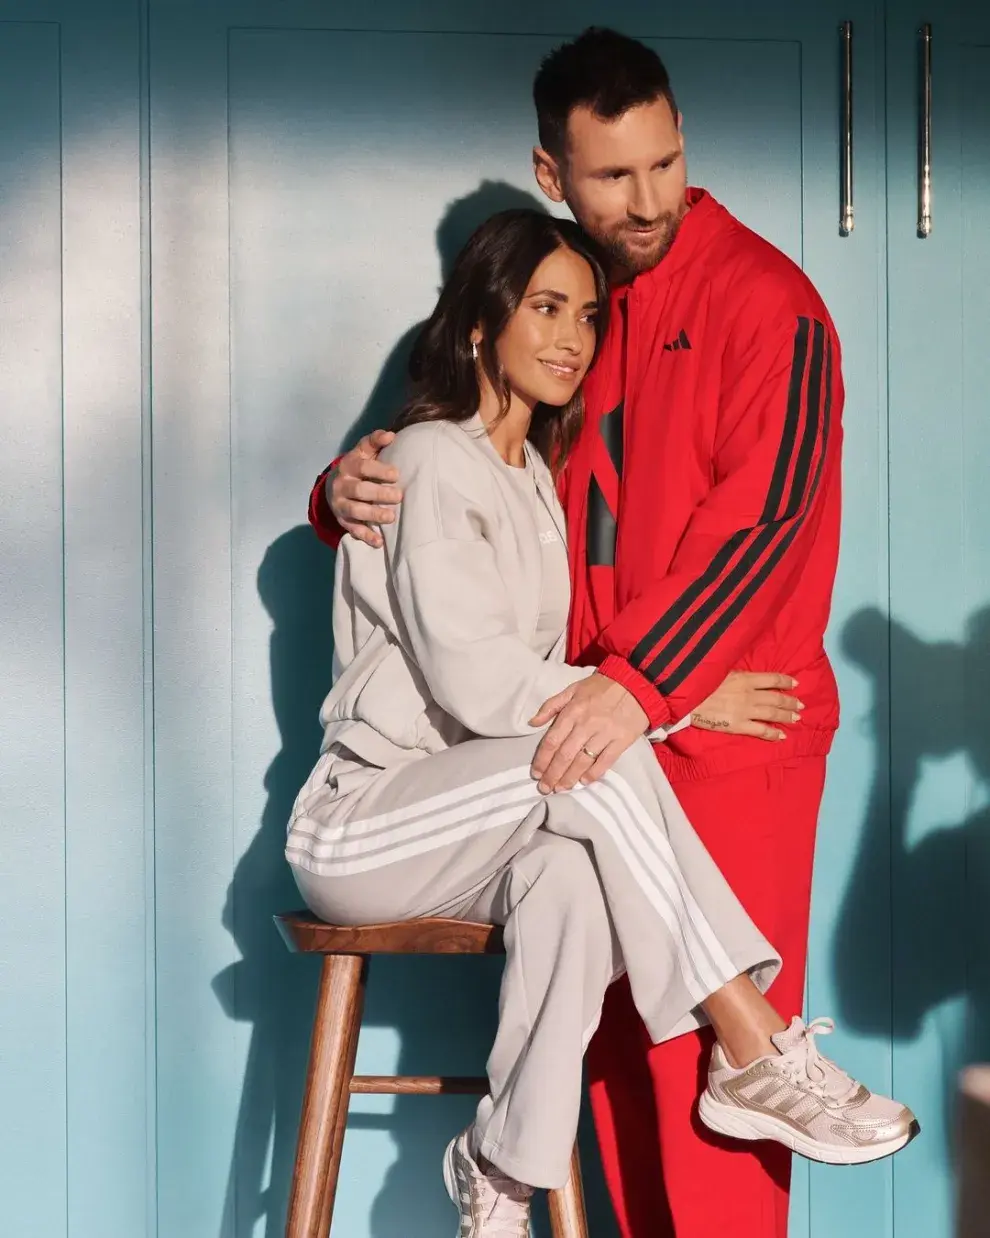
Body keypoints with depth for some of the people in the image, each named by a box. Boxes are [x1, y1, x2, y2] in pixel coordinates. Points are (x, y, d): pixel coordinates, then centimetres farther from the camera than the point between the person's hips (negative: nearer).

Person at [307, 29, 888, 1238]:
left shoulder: (762, 298, -6)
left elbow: (762, 515, -15)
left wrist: (640, 683, -23)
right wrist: (353, 488, -2)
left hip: (726, 724, -6)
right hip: (607, 725, 6)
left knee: (704, 1038, -5)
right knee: (617, 1027, 9)